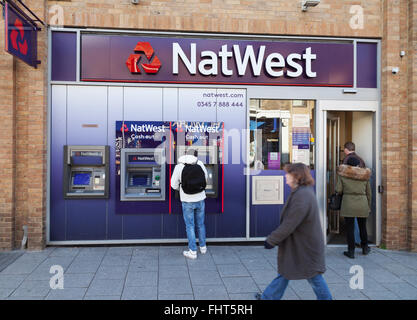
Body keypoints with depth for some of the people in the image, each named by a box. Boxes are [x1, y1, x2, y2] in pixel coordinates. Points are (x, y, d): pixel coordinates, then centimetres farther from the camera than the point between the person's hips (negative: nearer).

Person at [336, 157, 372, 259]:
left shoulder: (343, 174, -1)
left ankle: (351, 251, 6)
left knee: (349, 228, 3)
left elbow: (338, 190, -6)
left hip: (348, 203, -3)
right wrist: (368, 207, 21)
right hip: (362, 204, 3)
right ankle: (365, 248, 32)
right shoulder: (365, 175, 7)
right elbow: (368, 193, 12)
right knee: (362, 227, 17)